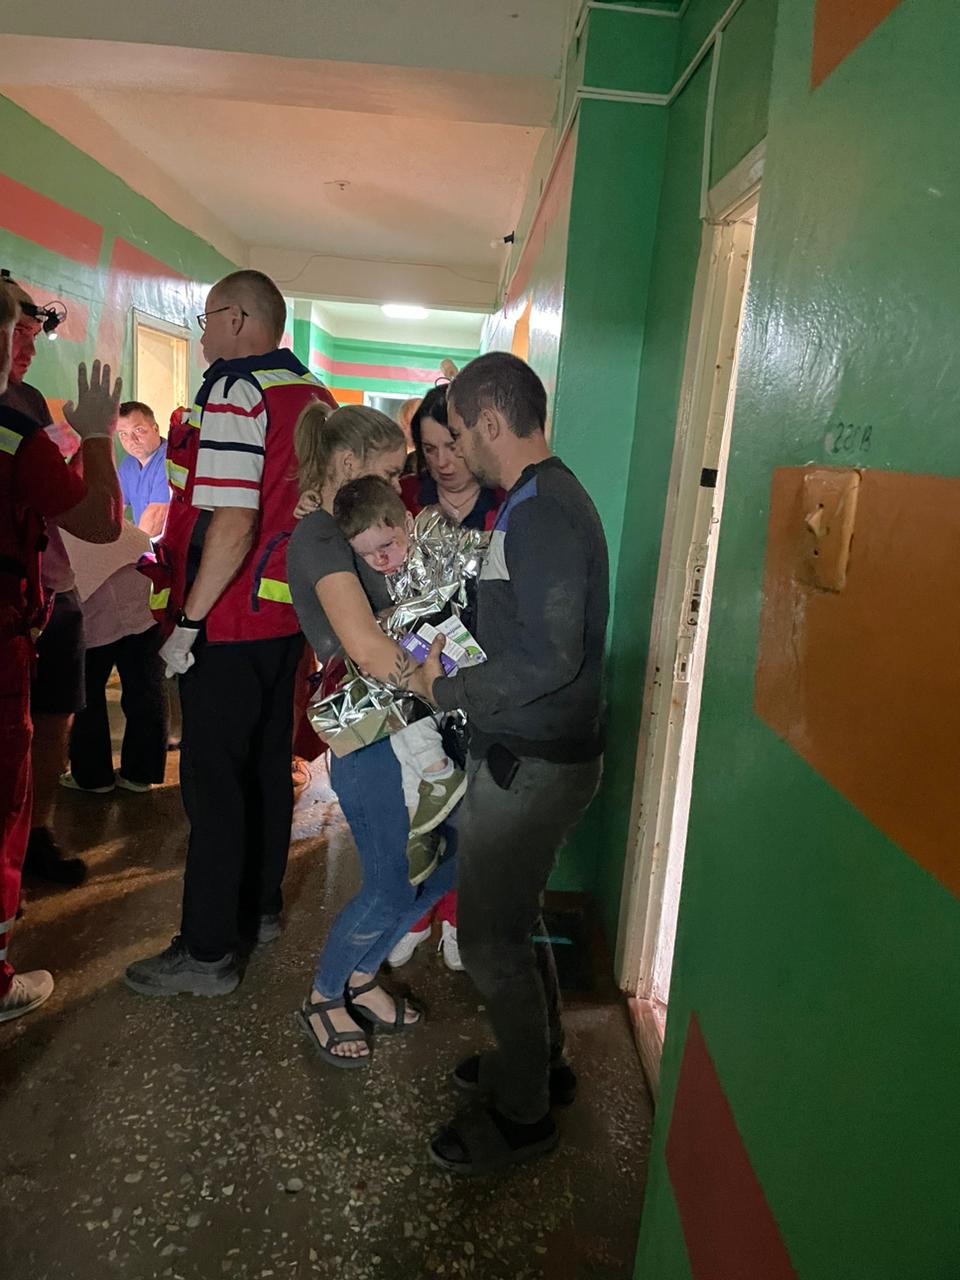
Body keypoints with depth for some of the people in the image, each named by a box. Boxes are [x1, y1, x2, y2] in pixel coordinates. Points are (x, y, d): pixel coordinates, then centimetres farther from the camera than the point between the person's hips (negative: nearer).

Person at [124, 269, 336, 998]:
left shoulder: (235, 391, -15)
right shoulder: (315, 396, 11)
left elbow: (233, 522, -23)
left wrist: (188, 621, -18)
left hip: (231, 621, -9)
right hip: (290, 615, 9)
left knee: (214, 782, -1)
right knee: (268, 764, 17)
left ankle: (207, 952, 10)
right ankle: (260, 908, 32)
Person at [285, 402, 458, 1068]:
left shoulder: (347, 529, 14)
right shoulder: (319, 538, -16)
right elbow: (368, 650, -28)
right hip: (370, 735, -9)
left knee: (450, 856, 13)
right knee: (391, 888, 1)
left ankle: (361, 976, 34)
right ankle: (323, 1000, 29)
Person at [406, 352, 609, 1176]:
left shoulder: (541, 514, -22)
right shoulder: (547, 500, 11)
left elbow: (548, 658, -28)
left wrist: (447, 691, -16)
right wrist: (450, 652, 11)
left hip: (532, 765, -10)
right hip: (531, 753, 10)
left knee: (491, 939, 4)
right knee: (515, 920, 23)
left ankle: (522, 1114, 25)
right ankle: (541, 1061, 43)